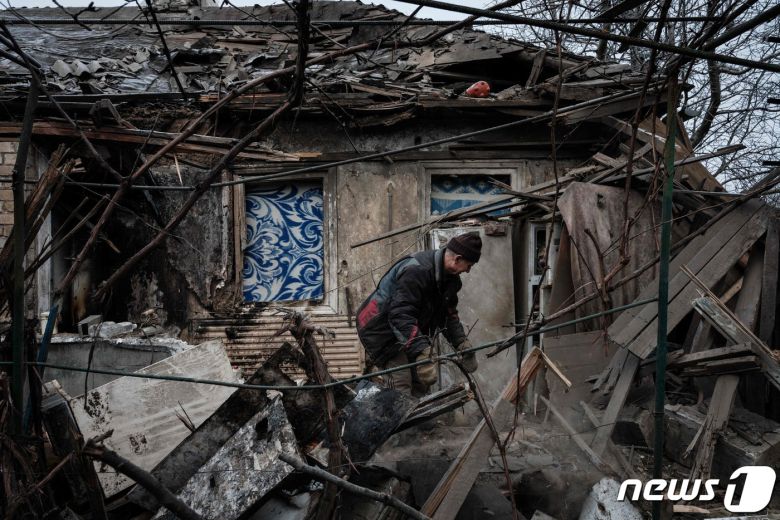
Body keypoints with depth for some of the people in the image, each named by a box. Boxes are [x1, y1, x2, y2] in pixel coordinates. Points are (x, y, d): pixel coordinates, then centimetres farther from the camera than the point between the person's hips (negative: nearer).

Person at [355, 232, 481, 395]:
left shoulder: (450, 277, 1)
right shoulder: (416, 271, -30)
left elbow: (449, 314, 9)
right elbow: (401, 315, -37)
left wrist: (462, 343, -4)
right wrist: (422, 352, -43)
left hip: (409, 332, 9)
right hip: (382, 330, -9)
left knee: (425, 380, 5)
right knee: (401, 387, -16)